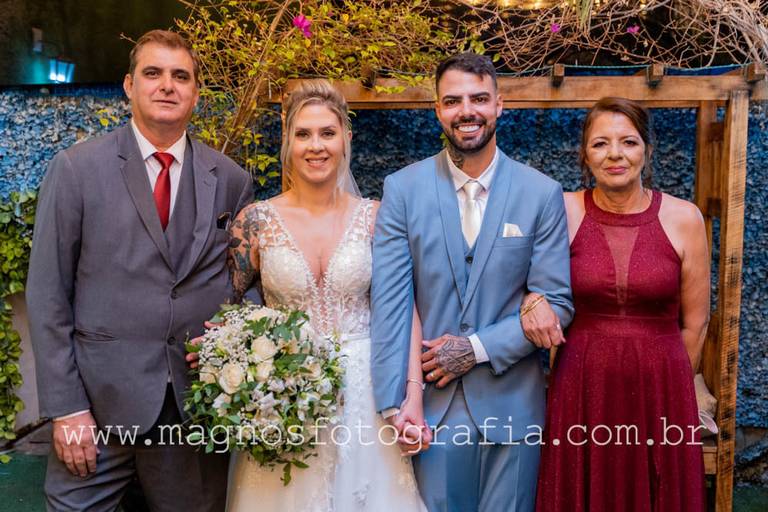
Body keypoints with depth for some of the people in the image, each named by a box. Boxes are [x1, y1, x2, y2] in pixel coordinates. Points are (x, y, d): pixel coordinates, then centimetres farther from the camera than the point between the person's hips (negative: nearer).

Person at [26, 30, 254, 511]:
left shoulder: (232, 181, 4)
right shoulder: (76, 168, -2)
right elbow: (47, 295, -3)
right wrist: (66, 408, -8)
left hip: (199, 401, 2)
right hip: (101, 400, -2)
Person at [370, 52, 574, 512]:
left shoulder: (542, 193, -3)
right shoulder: (402, 189, -3)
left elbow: (557, 304, -3)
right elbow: (390, 302, -8)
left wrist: (478, 348, -13)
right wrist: (392, 403, -13)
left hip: (512, 404, 0)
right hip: (432, 404, 0)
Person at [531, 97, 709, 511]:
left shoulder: (684, 218, -4)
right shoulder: (563, 212, -6)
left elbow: (694, 323, 4)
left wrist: (664, 384, 10)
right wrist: (534, 299, -14)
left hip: (660, 388, 1)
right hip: (582, 388, 0)